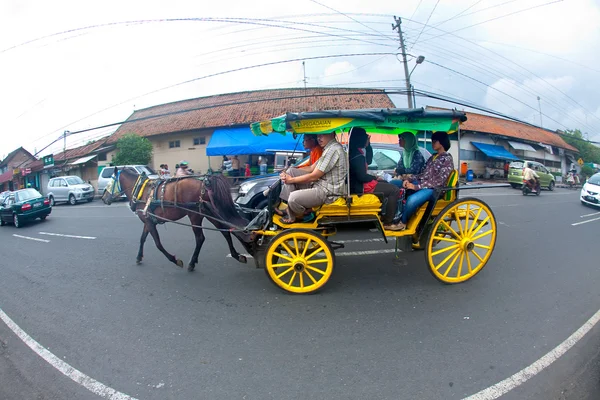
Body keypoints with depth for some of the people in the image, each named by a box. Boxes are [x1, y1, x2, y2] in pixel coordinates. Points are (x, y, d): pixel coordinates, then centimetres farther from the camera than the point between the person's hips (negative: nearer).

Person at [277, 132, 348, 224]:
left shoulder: (333, 150, -21)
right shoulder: (328, 148, 13)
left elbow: (314, 176, -19)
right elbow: (312, 168, 13)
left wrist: (291, 179, -9)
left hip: (328, 192, -11)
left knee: (293, 198, -29)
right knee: (290, 171, 6)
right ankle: (288, 208, 5)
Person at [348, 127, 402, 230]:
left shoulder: (354, 151, 9)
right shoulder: (357, 155, -22)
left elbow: (368, 161, 19)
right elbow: (362, 177, -25)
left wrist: (368, 145, 8)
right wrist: (375, 178, -7)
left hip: (357, 184, 11)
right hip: (361, 187, -11)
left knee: (385, 183, 29)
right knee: (395, 190, -11)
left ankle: (382, 215, 26)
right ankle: (387, 222, -6)